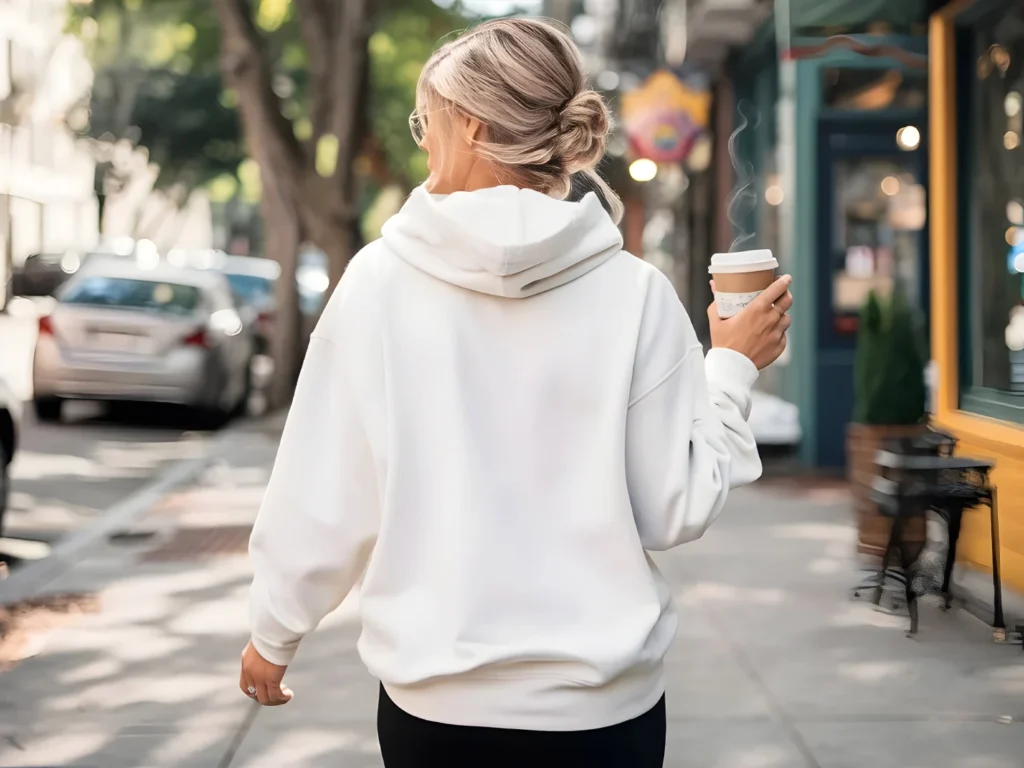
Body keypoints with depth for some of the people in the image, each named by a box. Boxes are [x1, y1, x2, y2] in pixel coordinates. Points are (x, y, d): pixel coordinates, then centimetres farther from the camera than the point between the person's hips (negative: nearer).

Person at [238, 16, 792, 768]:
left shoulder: (378, 283, -9)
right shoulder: (634, 294, -9)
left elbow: (323, 496, -3)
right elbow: (675, 509, -5)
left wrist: (275, 632, 12)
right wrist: (731, 368, 9)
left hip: (434, 698, 0)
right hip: (601, 702, 0)